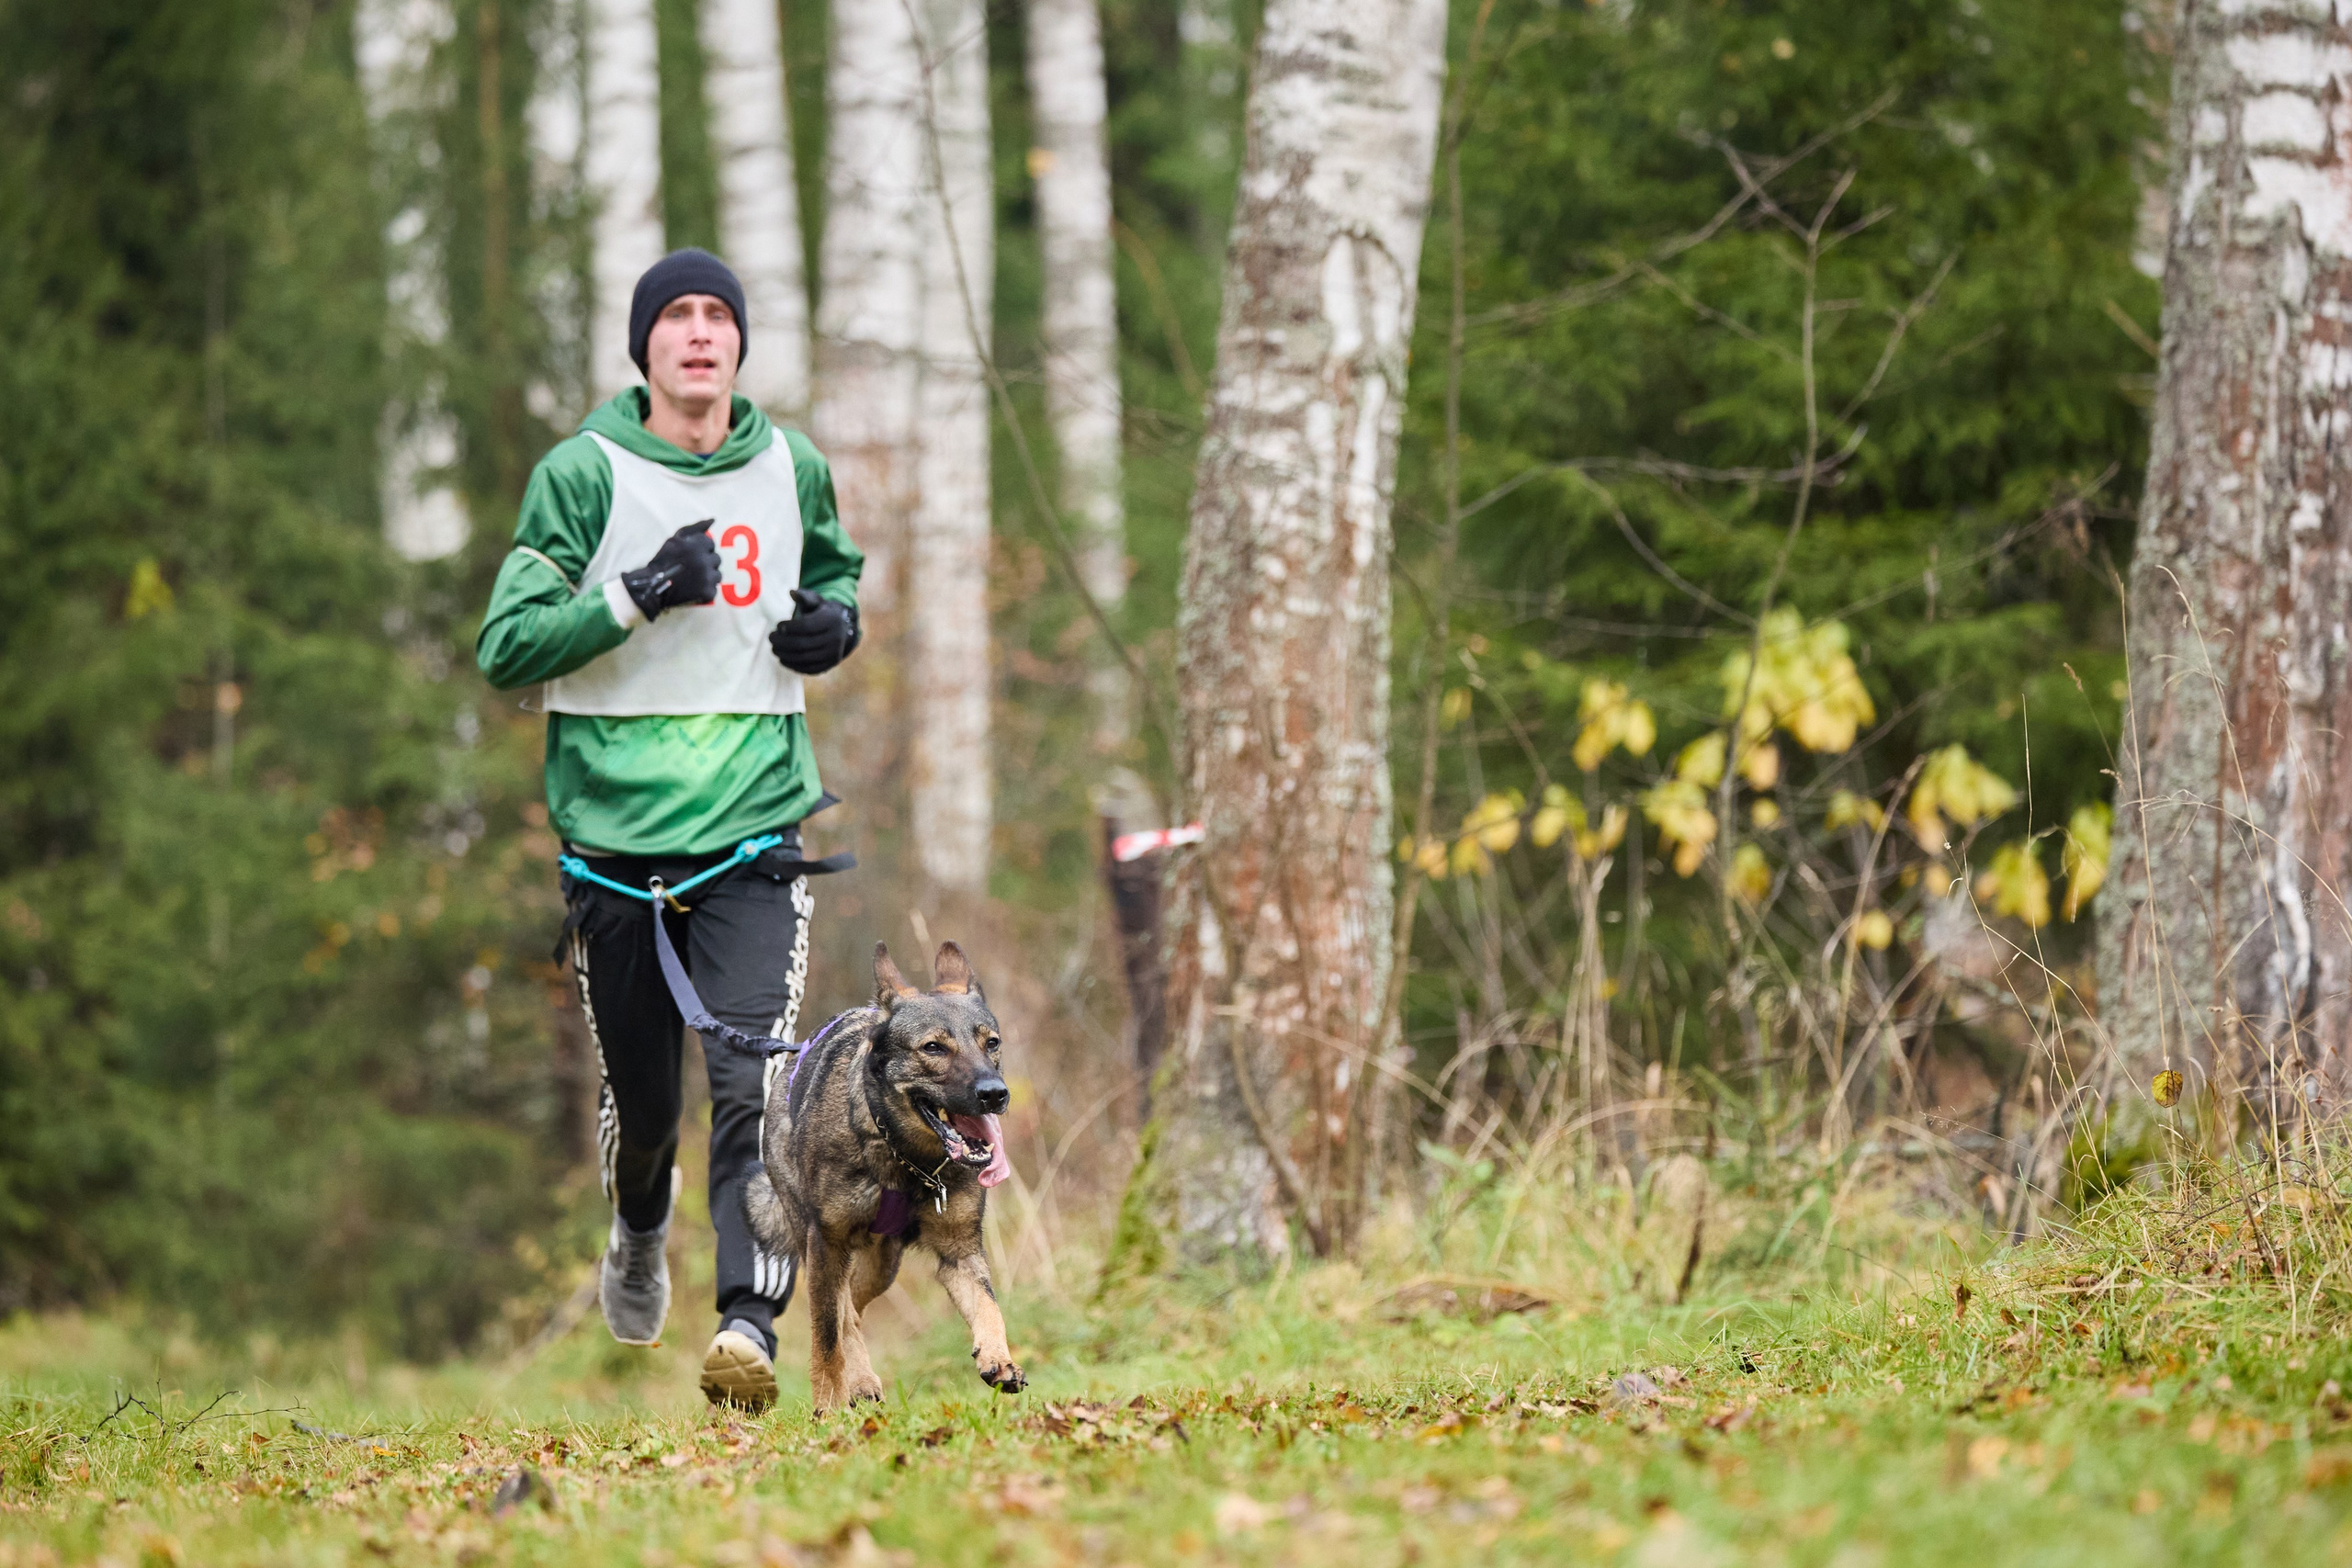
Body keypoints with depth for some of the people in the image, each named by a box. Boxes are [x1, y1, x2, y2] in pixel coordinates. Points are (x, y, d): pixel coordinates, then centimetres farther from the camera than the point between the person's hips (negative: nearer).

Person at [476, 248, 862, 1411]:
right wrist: (639, 595, -20)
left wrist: (835, 619, 5)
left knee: (756, 1080, -16)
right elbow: (506, 648, -8)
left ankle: (750, 1324, -22)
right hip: (616, 826, -1)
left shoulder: (793, 471, 7)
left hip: (757, 829, 1)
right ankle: (640, 1230, 45)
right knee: (639, 1095, 11)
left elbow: (834, 569, 28)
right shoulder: (582, 475, -4)